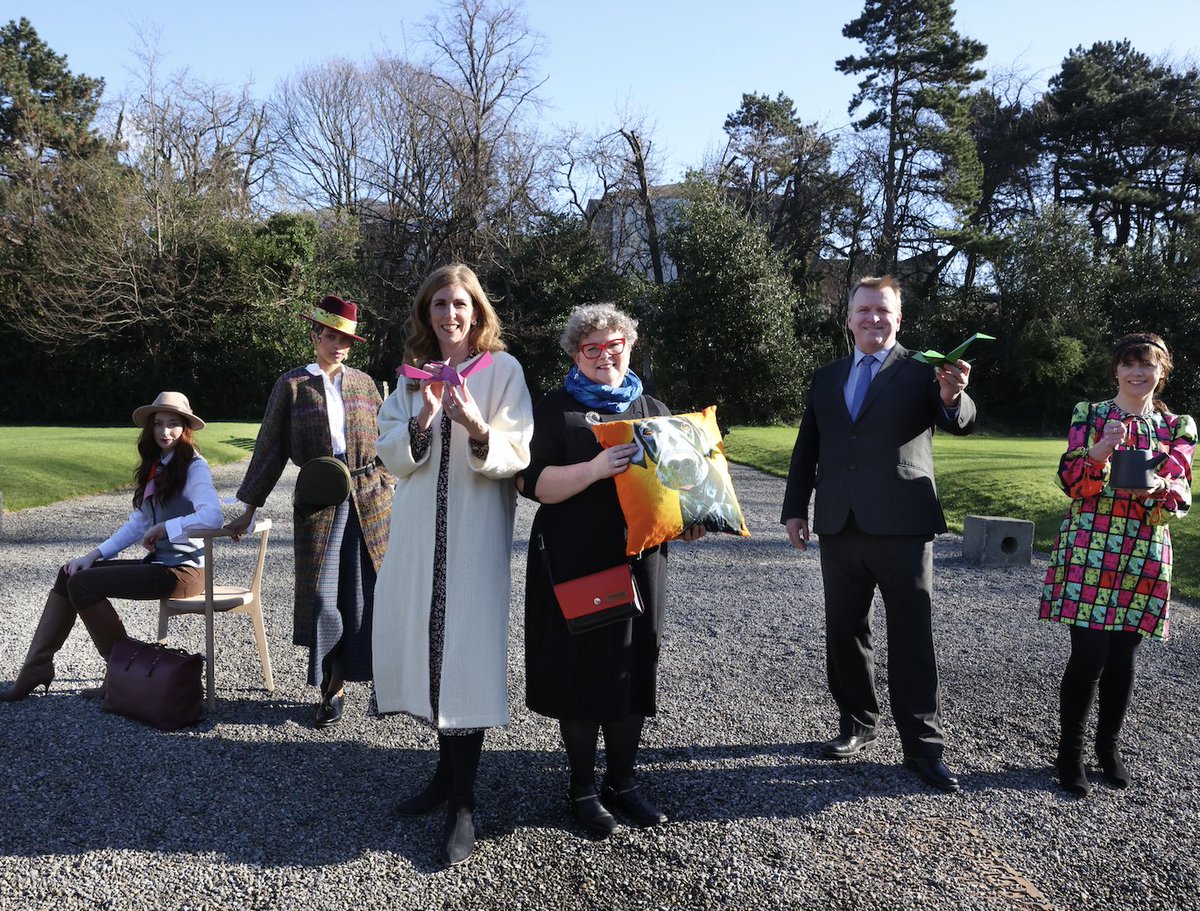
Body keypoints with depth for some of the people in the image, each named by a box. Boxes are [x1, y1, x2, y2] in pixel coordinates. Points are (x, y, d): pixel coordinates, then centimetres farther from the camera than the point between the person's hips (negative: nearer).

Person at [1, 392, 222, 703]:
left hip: (182, 571, -9)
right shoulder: (156, 467, 15)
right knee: (68, 574, 5)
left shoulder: (194, 467, -12)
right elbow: (137, 523, 16)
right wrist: (95, 554, 7)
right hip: (157, 563, 9)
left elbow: (212, 517, -29)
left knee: (82, 584, -14)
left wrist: (162, 528, -20)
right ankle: (35, 671, 8)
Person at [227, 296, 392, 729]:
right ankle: (332, 690, 9)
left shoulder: (363, 382, 10)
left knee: (368, 590, 4)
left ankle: (380, 675, 18)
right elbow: (270, 448, 4)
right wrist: (249, 508, 4)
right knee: (322, 595, -3)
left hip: (370, 497, 2)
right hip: (319, 501, -2)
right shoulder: (292, 384, 3)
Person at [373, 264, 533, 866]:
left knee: (466, 651, -6)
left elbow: (518, 453, -8)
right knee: (425, 643, 8)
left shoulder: (502, 369, -1)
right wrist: (423, 421, -13)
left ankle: (462, 802, 4)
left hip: (476, 530, -5)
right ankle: (447, 770, 27)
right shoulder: (414, 373, 13)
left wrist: (478, 430, -26)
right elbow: (390, 456, 6)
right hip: (419, 529, 5)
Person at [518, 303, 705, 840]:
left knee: (633, 671, 9)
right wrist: (596, 468, -24)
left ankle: (623, 783, 25)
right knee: (580, 671, 3)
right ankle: (582, 789, 19)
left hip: (638, 560, 4)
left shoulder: (653, 411, 14)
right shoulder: (556, 410, 1)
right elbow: (537, 484, -9)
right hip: (574, 563, -4)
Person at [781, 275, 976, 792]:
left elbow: (959, 423, -13)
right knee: (845, 633, 13)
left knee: (912, 638, 2)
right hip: (839, 527, 5)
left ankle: (923, 745, 12)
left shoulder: (921, 370, 0)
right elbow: (806, 450, 16)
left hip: (902, 526, -4)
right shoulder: (826, 378, 13)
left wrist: (952, 396, -35)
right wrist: (795, 508, 10)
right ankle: (857, 725, 29)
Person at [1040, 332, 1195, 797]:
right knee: (1089, 655, -7)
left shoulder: (1177, 427, 11)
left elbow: (1181, 493, 4)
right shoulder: (1090, 415, 4)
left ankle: (1108, 744, 28)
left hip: (1145, 556, 3)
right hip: (1089, 550, -3)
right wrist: (1100, 449, -21)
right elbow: (1070, 480, -3)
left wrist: (1158, 487, -19)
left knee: (1123, 657, 8)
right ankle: (1070, 753, 9)